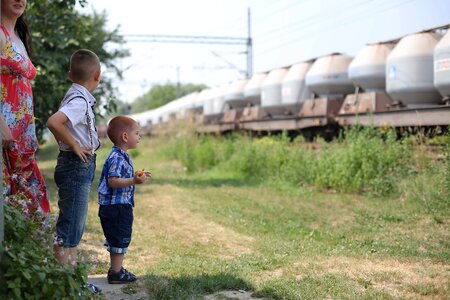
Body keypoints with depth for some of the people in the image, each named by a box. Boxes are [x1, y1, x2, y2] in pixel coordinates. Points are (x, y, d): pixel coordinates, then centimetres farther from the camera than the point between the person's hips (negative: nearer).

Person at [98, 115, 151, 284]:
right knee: (120, 239, -3)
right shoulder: (117, 158, -20)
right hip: (116, 206, -11)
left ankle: (116, 268, 30)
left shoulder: (122, 156, 14)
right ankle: (116, 273, 5)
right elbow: (113, 181, -28)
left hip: (121, 206, 11)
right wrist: (134, 181, -33)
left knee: (117, 239, 18)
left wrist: (137, 177, 25)